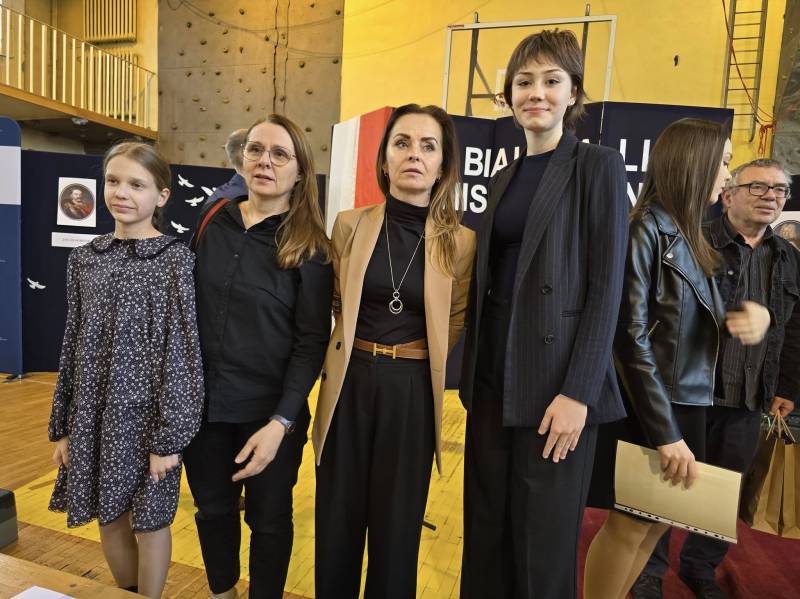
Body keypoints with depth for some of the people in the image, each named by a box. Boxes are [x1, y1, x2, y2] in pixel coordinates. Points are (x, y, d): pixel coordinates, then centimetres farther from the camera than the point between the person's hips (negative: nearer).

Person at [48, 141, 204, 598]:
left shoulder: (175, 259, -11)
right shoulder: (85, 258, 4)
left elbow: (181, 351, -13)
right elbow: (74, 344, 8)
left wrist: (169, 436, -14)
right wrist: (64, 425, 9)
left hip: (148, 412, -4)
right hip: (94, 413, 5)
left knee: (148, 521, 11)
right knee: (110, 518, 19)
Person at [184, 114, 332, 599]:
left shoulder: (311, 247, -9)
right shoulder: (213, 222, 2)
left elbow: (312, 342, -12)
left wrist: (280, 422, -18)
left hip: (269, 412, -3)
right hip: (203, 403, 4)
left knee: (269, 518, 14)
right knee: (213, 509, 20)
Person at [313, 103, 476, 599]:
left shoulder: (461, 241, -4)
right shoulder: (350, 225, -1)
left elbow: (456, 325, 7)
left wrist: (411, 360, 6)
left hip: (413, 392, -1)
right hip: (350, 383, 1)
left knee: (397, 523, 14)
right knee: (339, 518, 14)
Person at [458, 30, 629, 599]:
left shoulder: (597, 166, -3)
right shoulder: (504, 179, 14)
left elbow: (606, 288, -10)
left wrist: (577, 393, -17)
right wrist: (472, 375, 11)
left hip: (556, 381, -5)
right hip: (493, 376, 6)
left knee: (545, 540, 6)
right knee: (485, 528, 15)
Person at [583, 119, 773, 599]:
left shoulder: (691, 236, 10)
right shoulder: (646, 229, -15)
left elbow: (702, 322, 14)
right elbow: (632, 337, -20)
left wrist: (752, 316, -8)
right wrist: (665, 431, -19)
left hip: (688, 404, 8)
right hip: (648, 408, -8)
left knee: (659, 521, 17)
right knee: (630, 524, 6)